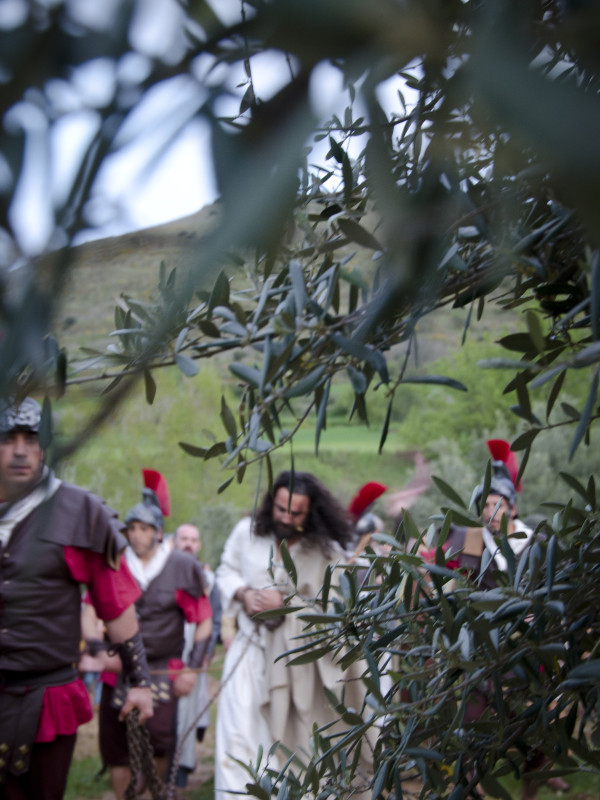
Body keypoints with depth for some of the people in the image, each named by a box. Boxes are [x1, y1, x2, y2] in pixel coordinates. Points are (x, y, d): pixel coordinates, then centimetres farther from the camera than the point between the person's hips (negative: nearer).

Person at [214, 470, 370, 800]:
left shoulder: (327, 551, -10)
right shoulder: (246, 532, -3)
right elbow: (226, 571, 13)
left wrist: (287, 604, -20)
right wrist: (243, 593, -7)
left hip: (299, 654, -1)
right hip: (251, 648, 1)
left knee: (294, 734, 9)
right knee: (239, 734, -9)